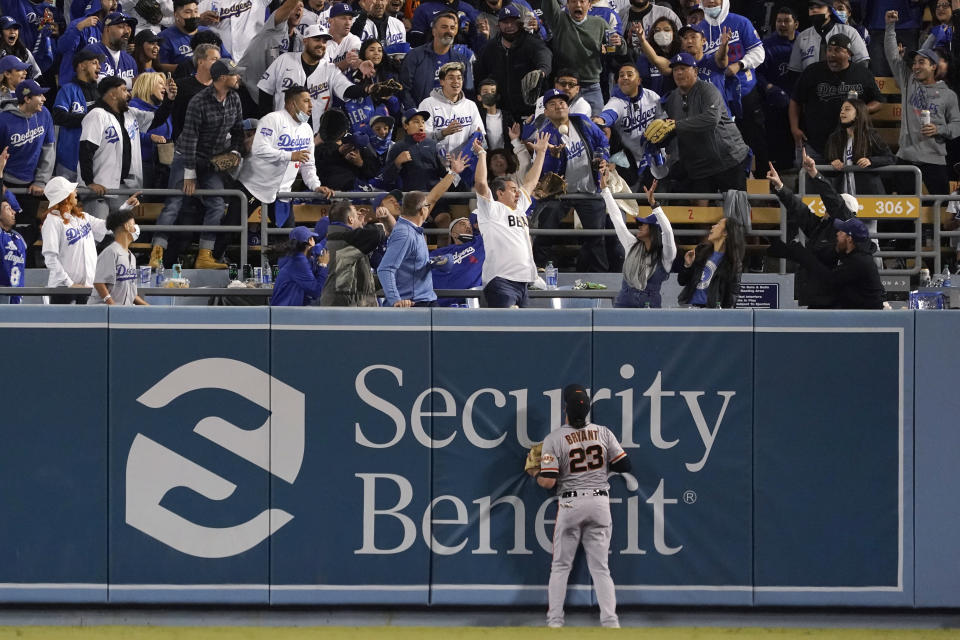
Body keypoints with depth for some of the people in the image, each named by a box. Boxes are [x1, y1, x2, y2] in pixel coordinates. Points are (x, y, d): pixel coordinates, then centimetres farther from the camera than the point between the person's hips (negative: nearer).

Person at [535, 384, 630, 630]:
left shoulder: (554, 439, -10)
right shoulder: (603, 433, -1)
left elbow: (548, 481, -14)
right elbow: (624, 465, 2)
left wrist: (536, 476, 9)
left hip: (570, 503, -2)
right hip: (600, 502, 2)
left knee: (560, 565, 11)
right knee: (600, 567, 7)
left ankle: (554, 621, 9)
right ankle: (610, 621, -3)